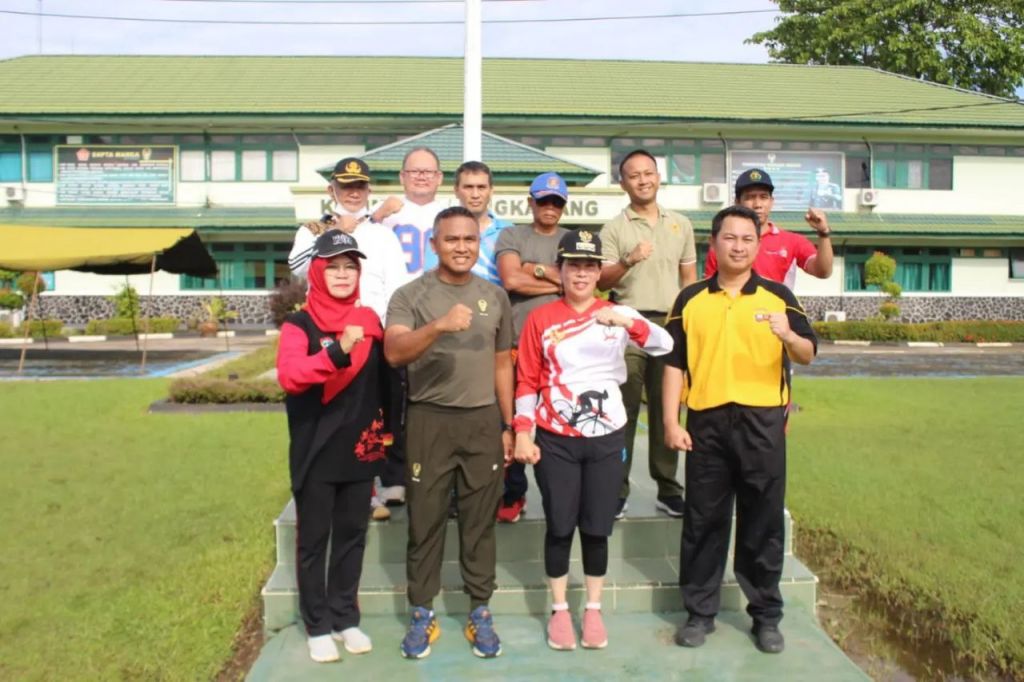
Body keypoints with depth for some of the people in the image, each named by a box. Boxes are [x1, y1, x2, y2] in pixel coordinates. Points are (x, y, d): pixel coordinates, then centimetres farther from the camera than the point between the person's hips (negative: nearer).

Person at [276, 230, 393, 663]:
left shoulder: (369, 320, 5)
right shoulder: (299, 325, -8)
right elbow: (289, 376, -26)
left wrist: (383, 430, 13)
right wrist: (338, 351, -39)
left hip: (359, 450, 4)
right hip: (315, 453, -4)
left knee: (352, 536, 13)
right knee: (314, 540, 8)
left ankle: (346, 618, 27)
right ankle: (317, 625, 21)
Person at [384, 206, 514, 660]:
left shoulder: (495, 297, 8)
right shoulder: (410, 295, -2)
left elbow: (502, 364, 13)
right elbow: (393, 353, -18)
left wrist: (507, 425, 11)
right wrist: (439, 326, -34)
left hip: (483, 421, 2)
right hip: (429, 420, -2)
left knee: (480, 522, 10)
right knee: (425, 521, 7)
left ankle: (480, 612, 24)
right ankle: (422, 614, 22)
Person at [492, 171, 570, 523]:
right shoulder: (511, 236, 7)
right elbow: (511, 280, -9)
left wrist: (536, 269, -7)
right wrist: (557, 281, -4)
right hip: (519, 341, -1)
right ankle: (513, 493, 18)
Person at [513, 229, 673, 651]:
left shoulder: (618, 314, 1)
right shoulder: (540, 319, 0)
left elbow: (665, 346, -15)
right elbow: (527, 381, 0)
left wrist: (628, 322, -32)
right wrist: (522, 433, -8)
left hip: (606, 438, 1)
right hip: (555, 440, -1)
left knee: (597, 528, 8)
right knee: (560, 527, 7)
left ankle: (593, 610, 25)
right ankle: (559, 610, 23)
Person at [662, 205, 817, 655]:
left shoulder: (778, 296, 4)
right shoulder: (690, 299, 7)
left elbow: (808, 356, -3)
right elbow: (674, 363, 6)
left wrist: (788, 336, -25)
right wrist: (671, 422, -1)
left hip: (762, 421, 0)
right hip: (706, 421, 1)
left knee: (763, 521, 8)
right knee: (703, 521, 8)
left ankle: (766, 616, 23)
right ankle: (699, 612, 21)